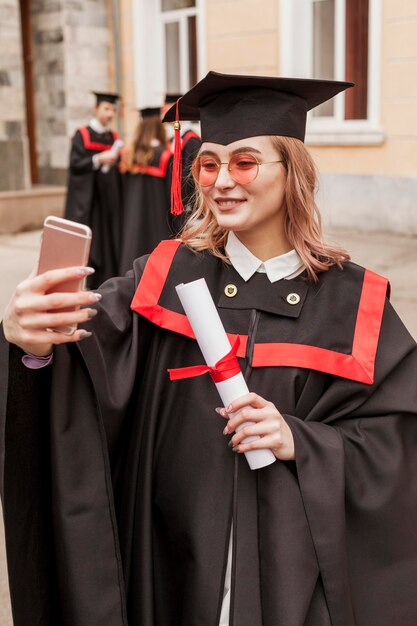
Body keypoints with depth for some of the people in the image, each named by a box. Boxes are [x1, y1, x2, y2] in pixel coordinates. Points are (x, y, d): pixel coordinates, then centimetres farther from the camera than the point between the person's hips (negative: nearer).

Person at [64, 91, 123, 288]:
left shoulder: (114, 137, 15)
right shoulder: (82, 135, 0)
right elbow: (75, 164, -9)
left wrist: (119, 160, -4)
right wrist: (98, 160, -20)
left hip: (108, 197, 5)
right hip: (86, 198, -5)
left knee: (108, 240, 2)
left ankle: (102, 284, 8)